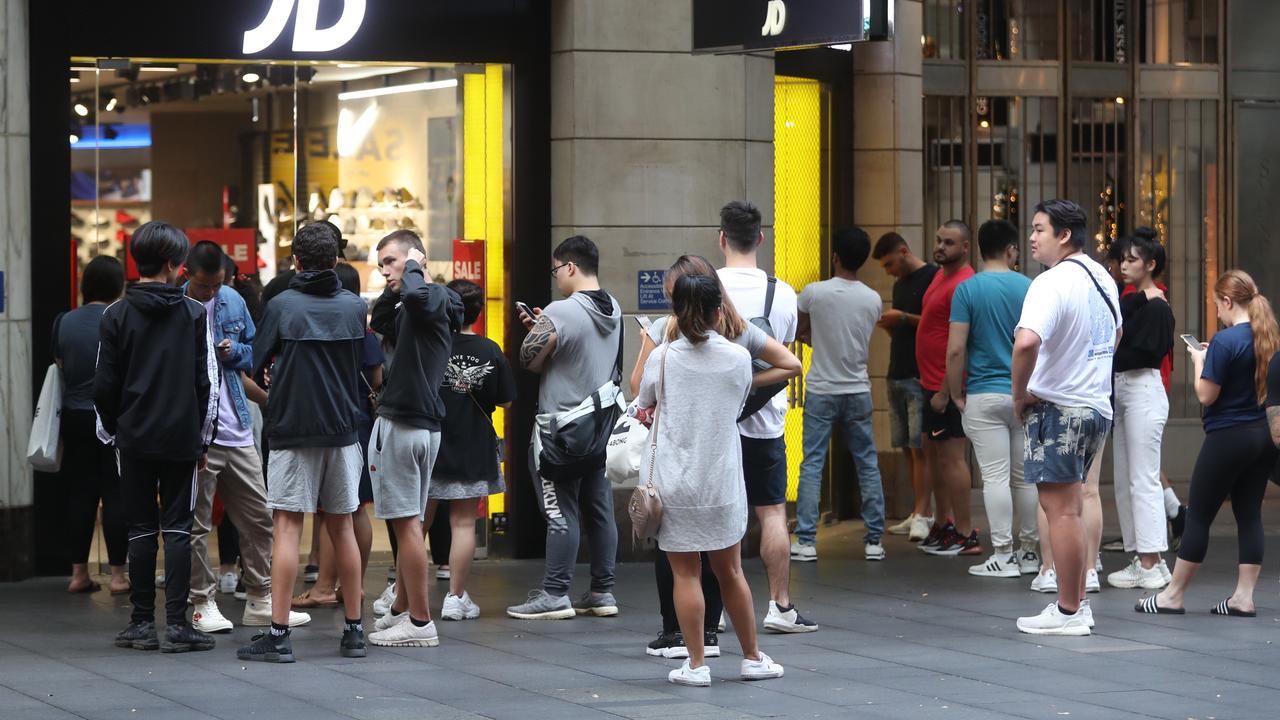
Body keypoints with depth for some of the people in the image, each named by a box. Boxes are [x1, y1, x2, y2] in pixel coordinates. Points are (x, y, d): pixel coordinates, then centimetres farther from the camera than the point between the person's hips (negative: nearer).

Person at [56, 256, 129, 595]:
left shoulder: (64, 322, 2)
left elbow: (60, 366, 12)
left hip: (74, 417, 4)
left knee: (79, 494, 10)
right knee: (116, 494, 1)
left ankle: (79, 573, 12)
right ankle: (117, 574, 2)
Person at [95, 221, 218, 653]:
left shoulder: (116, 315, -2)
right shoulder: (195, 314, -2)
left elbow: (104, 385, -1)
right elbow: (208, 382, 0)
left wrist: (110, 431, 13)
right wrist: (203, 438, 9)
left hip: (134, 438, 1)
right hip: (182, 437, -1)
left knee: (140, 530, 7)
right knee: (177, 528, 2)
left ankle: (142, 623, 8)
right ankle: (176, 625, -2)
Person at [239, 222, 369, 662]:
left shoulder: (282, 306, -6)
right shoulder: (355, 307, 3)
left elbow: (258, 363, 0)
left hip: (291, 428, -3)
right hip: (342, 428, 3)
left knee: (287, 526, -4)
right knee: (341, 526, 11)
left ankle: (278, 635, -8)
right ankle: (354, 631, 15)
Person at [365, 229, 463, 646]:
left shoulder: (431, 297, -12)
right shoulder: (411, 309, 16)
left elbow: (416, 295, -35)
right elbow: (380, 323, 29)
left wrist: (413, 267, -15)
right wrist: (392, 288, 14)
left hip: (402, 423, -10)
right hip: (423, 424, 10)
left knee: (406, 521, -7)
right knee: (408, 521, 16)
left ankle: (420, 622, -7)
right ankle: (401, 610, 25)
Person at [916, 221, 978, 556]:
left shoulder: (962, 285, -19)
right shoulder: (942, 275, 13)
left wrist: (945, 392, -23)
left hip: (947, 387, -11)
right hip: (932, 383, 11)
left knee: (951, 457, -8)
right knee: (932, 451, 18)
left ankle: (965, 536, -5)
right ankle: (944, 525, 28)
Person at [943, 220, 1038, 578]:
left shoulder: (967, 290, -7)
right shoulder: (1030, 288, 0)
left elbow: (955, 349, -12)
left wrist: (956, 394, 0)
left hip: (985, 396, -3)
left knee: (995, 478, -2)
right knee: (1025, 477, 11)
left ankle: (1003, 555, -3)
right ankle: (1029, 551, 19)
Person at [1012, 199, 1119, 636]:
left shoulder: (1052, 283, -18)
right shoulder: (1101, 278, 11)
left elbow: (1027, 342, -34)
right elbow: (1115, 335, 29)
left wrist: (1020, 395, -19)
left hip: (1057, 407, -9)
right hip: (1097, 406, 9)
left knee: (1060, 509, -4)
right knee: (1070, 508, 17)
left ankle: (1068, 613, -1)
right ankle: (1077, 602, 22)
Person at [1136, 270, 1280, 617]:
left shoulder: (1225, 341, -18)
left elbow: (1206, 395, -15)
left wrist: (1199, 360, 1)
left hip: (1228, 438, -7)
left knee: (1198, 516, 2)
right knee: (1249, 514, 9)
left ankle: (1173, 596, 9)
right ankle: (1243, 597, 6)